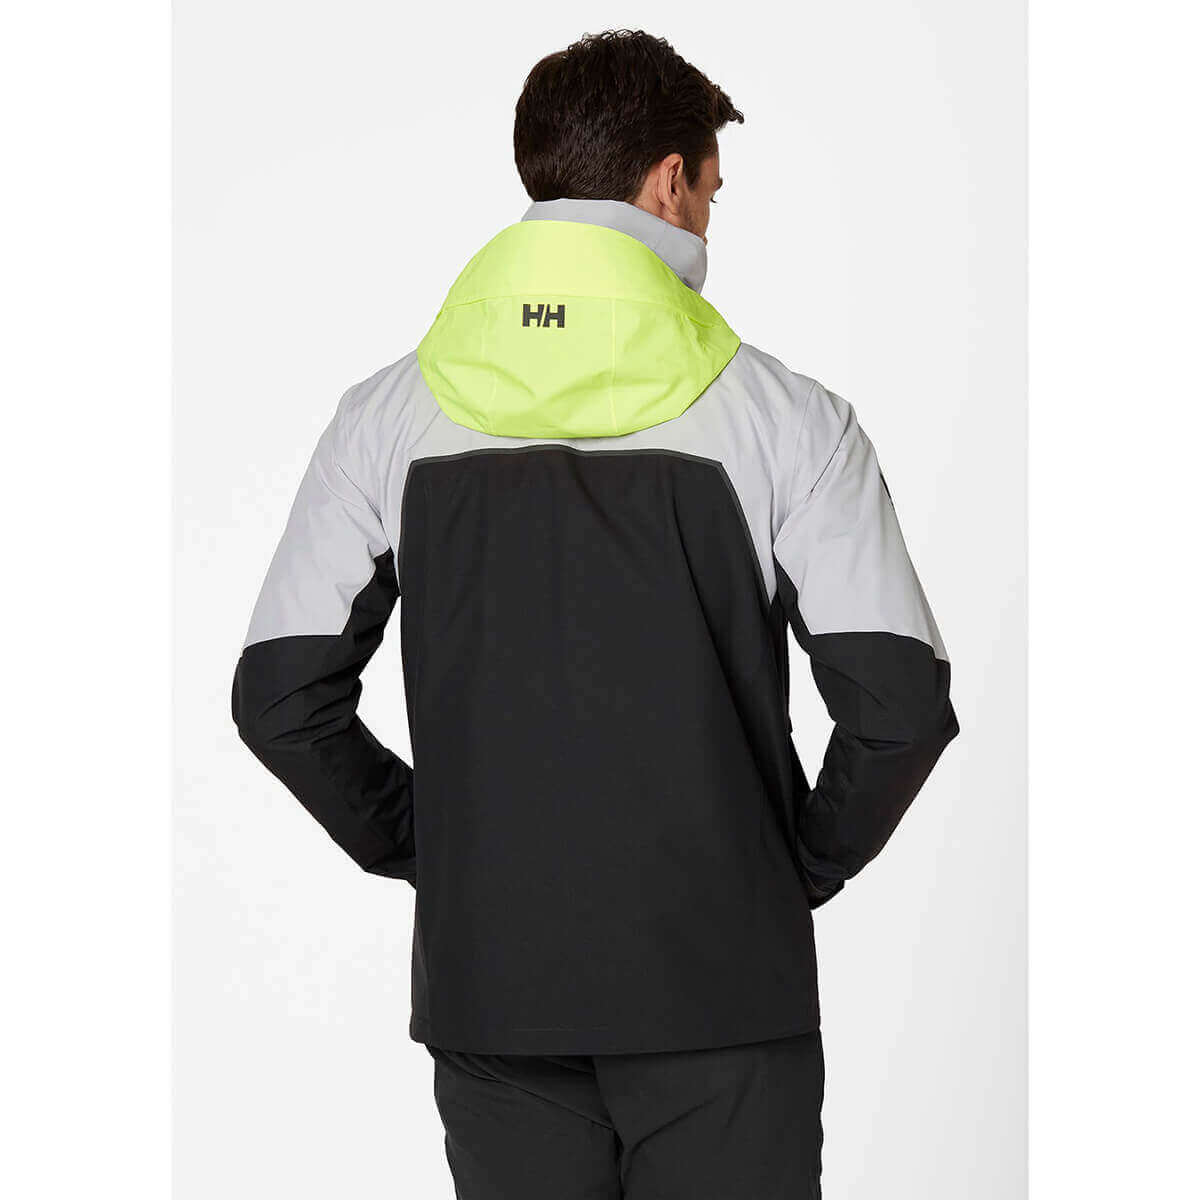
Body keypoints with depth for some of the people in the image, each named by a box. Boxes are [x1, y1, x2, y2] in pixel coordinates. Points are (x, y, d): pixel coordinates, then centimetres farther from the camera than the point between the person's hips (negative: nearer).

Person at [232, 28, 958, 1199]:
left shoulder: (386, 417, 1)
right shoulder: (786, 418, -7)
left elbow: (279, 695, -1)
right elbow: (900, 701, -11)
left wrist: (420, 847, 10)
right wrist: (806, 862, 5)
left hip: (486, 975, 3)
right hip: (720, 978, -2)